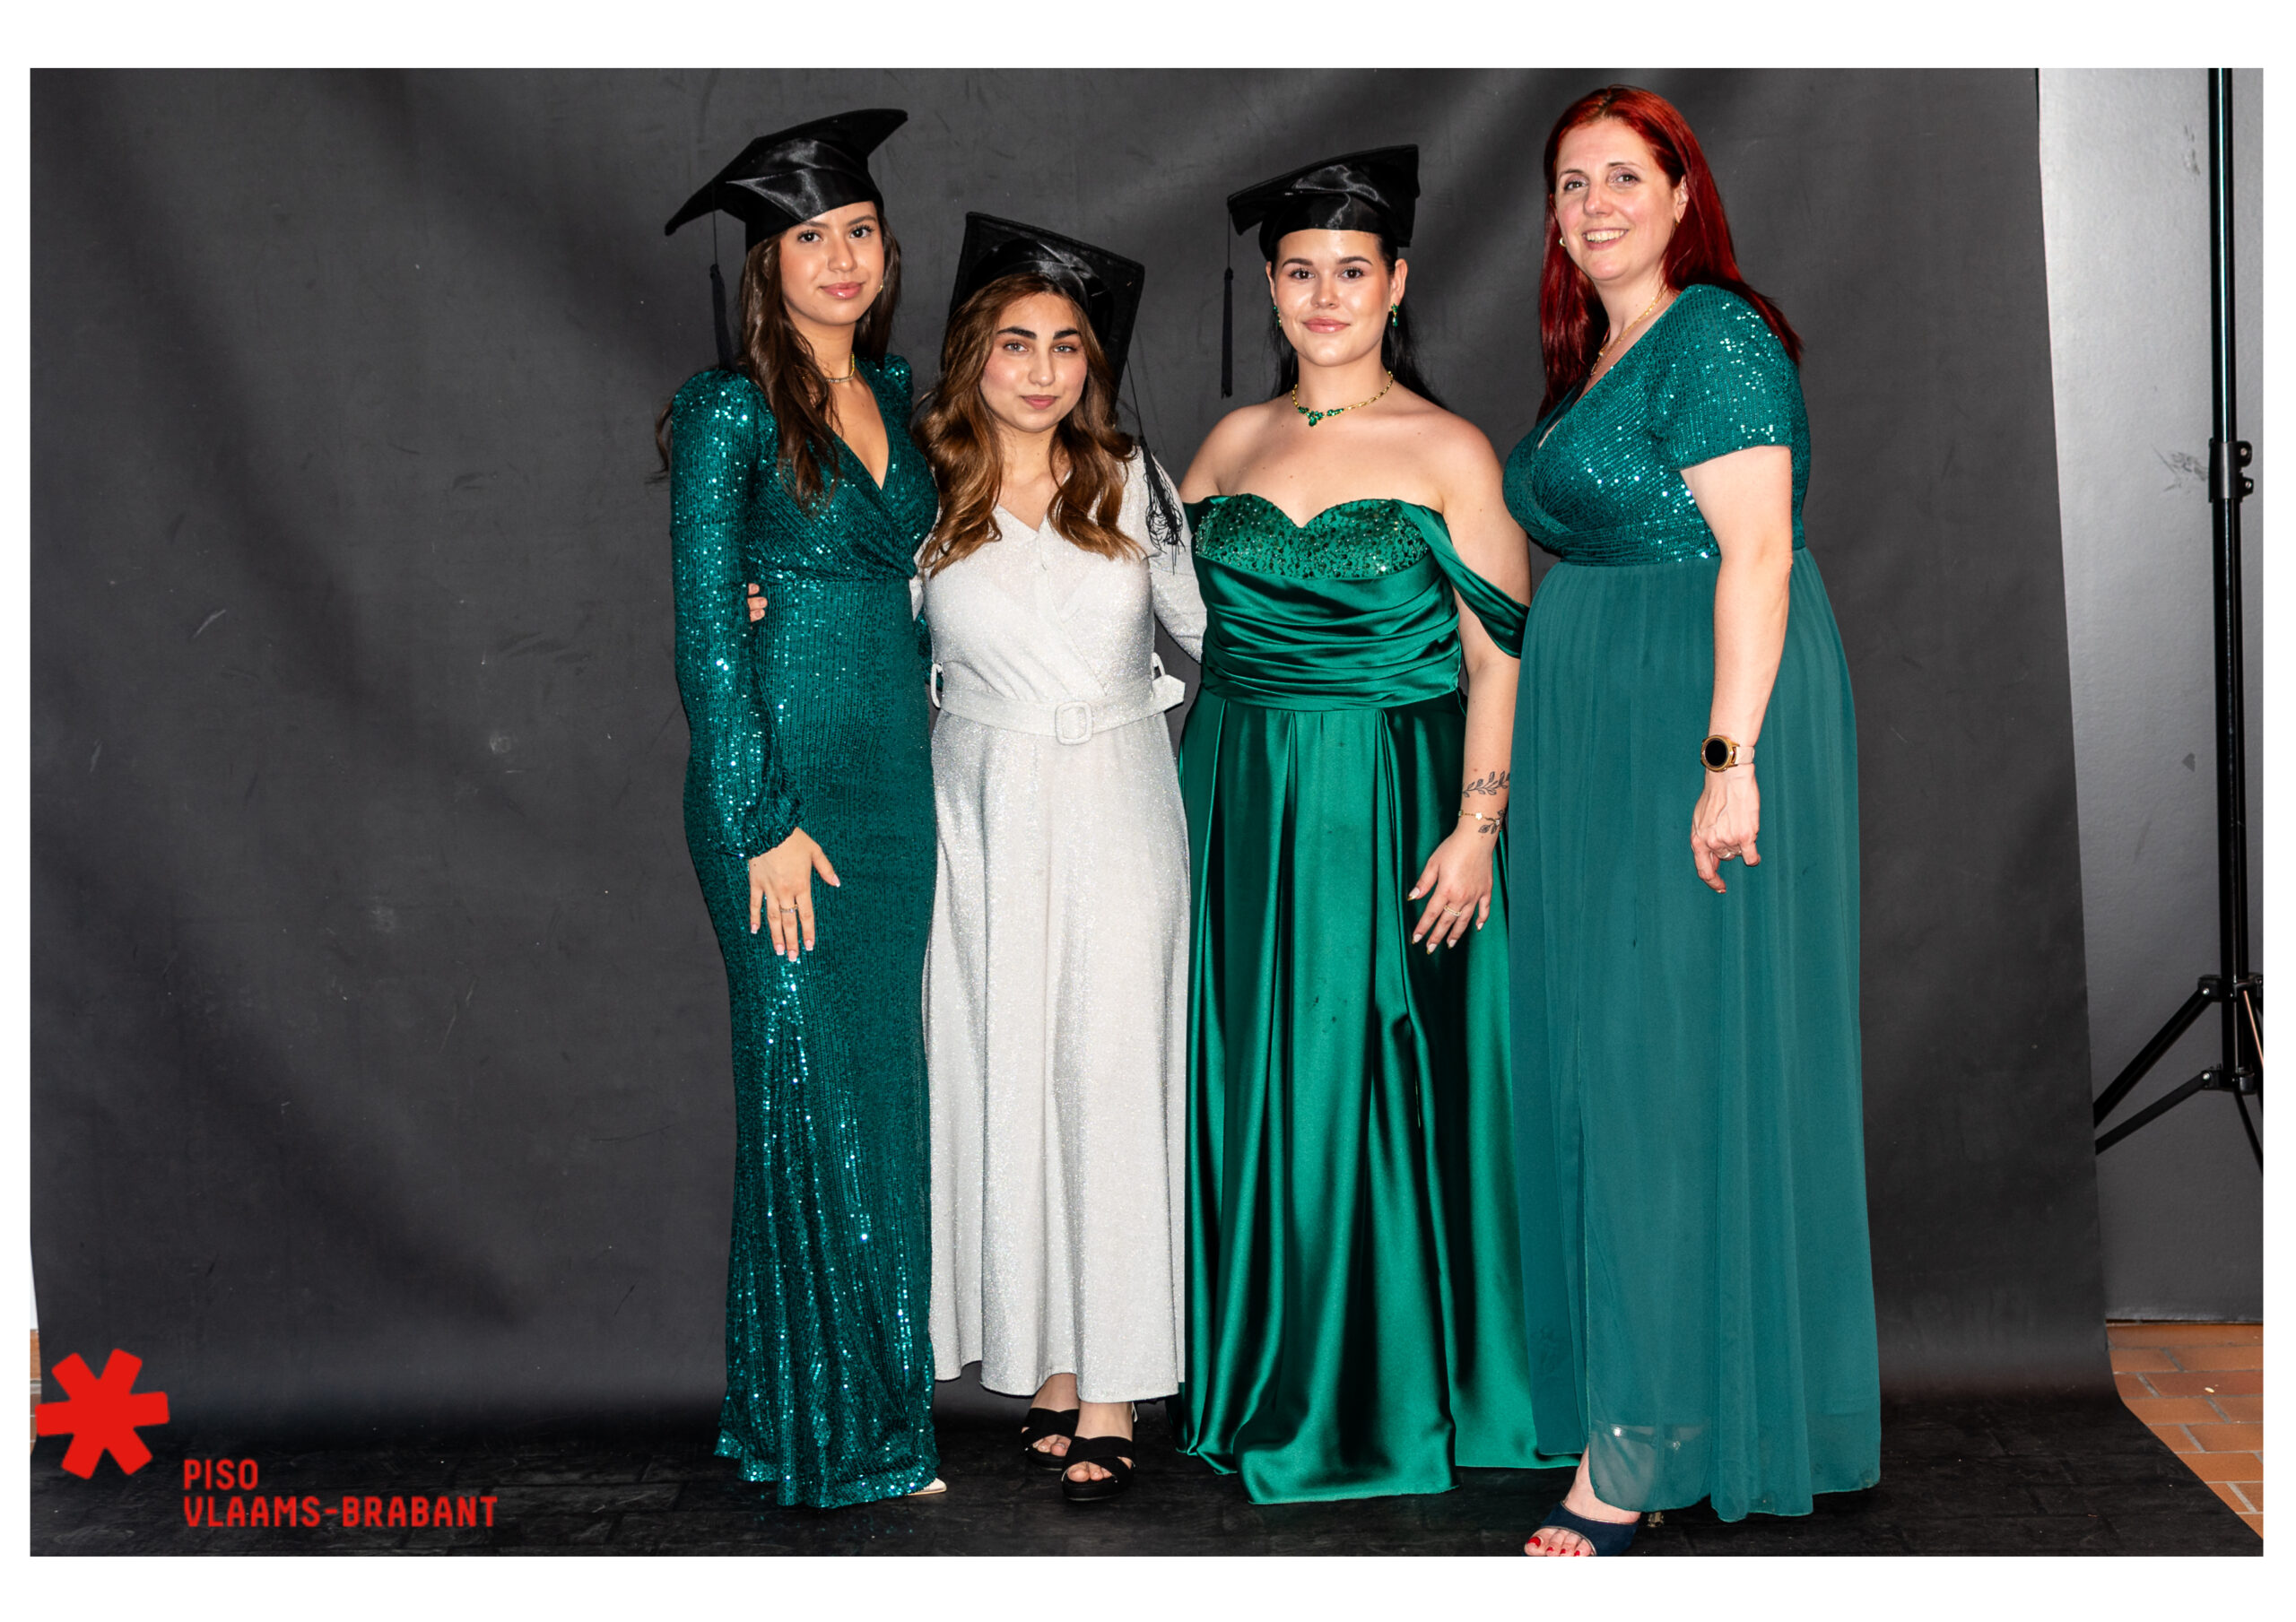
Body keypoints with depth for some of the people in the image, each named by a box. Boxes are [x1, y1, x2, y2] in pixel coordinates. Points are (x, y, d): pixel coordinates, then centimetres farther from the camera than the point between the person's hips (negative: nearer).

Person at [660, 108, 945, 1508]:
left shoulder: (894, 393, 12)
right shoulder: (731, 409, -7)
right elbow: (706, 632, -10)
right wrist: (764, 823, -14)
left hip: (895, 782, 6)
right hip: (779, 777, -6)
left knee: (882, 1084, 9)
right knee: (808, 1087, -2)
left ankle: (880, 1405, 20)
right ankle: (817, 1428, 11)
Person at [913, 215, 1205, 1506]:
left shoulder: (1131, 481, 3)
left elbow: (1204, 625, 13)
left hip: (1119, 815, 0)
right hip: (987, 814, 0)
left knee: (1112, 1081, -2)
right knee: (1006, 1082, 2)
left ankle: (1114, 1389, 3)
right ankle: (1049, 1363, 14)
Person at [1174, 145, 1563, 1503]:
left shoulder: (1449, 453, -3)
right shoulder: (1234, 441, 10)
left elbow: (1500, 660, -6)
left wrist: (1477, 826, -14)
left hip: (1386, 809, -4)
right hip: (1239, 802, 4)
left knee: (1368, 1085, 0)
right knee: (1251, 1079, 8)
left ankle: (1388, 1394, 16)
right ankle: (1265, 1382, 23)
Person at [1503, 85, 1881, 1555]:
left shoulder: (1716, 337, -10)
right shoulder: (1593, 354, 17)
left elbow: (1757, 552, -19)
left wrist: (1730, 755, -26)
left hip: (1704, 716, -9)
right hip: (1602, 731, 9)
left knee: (1671, 1054, -7)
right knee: (1601, 1039, 11)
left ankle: (1648, 1438, 0)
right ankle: (1617, 1388, 23)